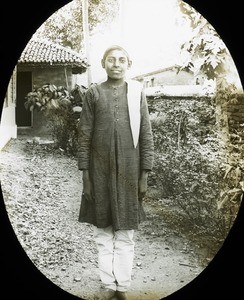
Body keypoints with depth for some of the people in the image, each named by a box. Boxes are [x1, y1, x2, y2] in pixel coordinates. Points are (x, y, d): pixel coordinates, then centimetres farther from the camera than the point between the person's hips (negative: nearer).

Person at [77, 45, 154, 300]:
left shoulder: (137, 93, 4)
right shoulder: (93, 93, 3)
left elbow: (146, 136, 3)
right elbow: (84, 136, 2)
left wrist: (145, 174, -2)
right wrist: (85, 174, -3)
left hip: (128, 172, 0)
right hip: (100, 172, 0)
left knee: (125, 235, 6)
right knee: (103, 233, 7)